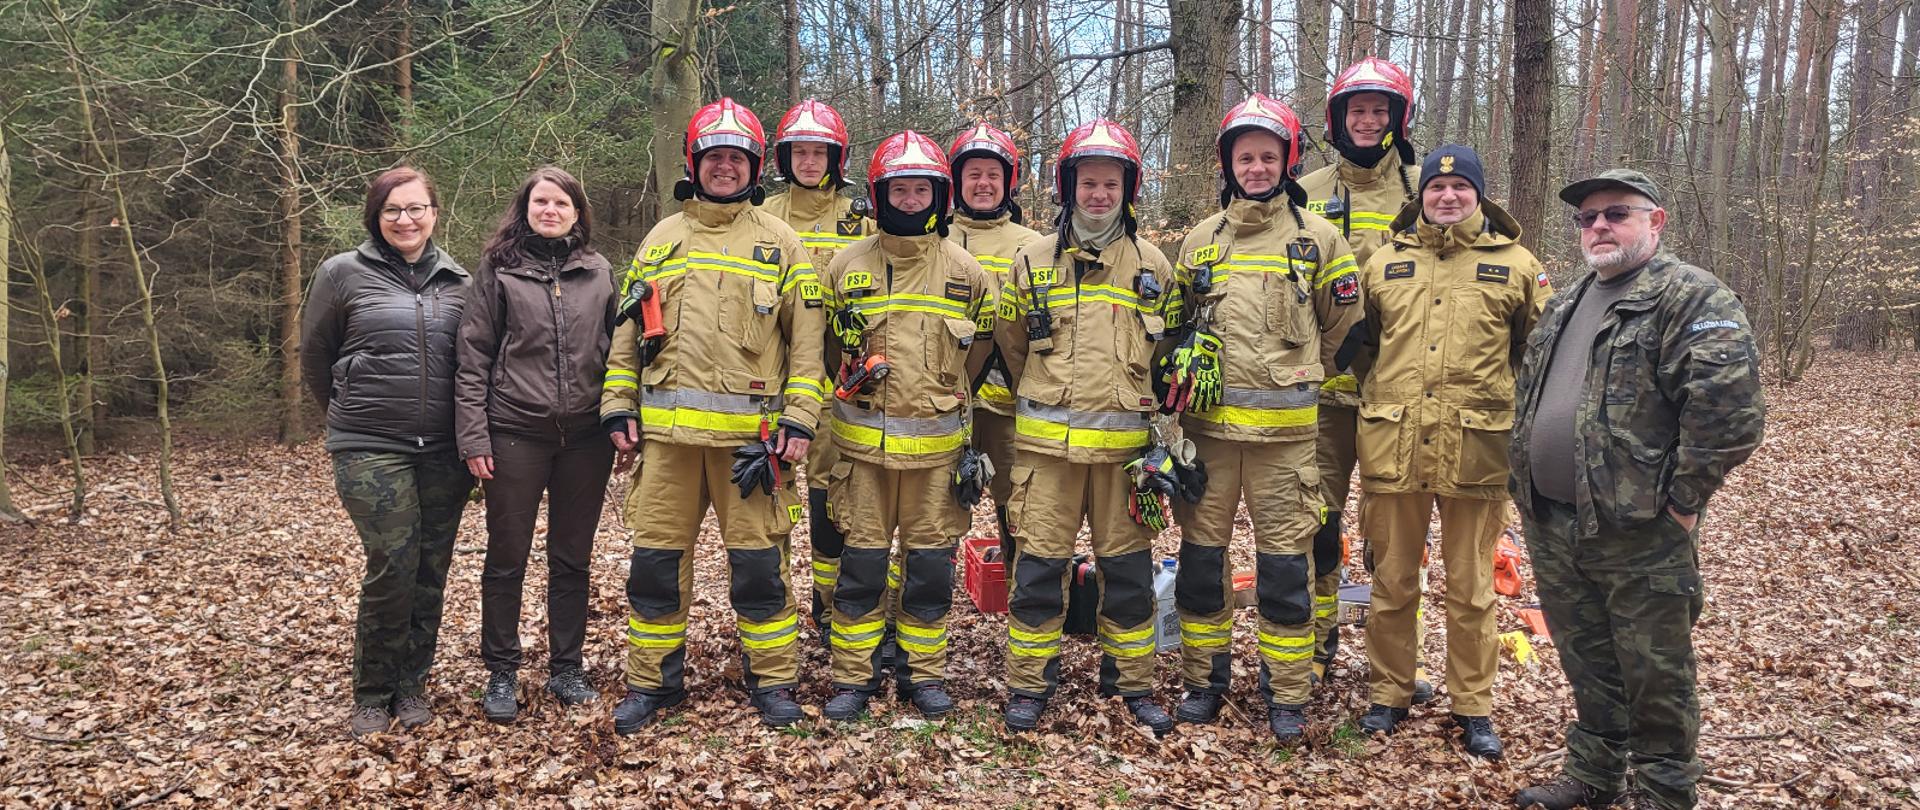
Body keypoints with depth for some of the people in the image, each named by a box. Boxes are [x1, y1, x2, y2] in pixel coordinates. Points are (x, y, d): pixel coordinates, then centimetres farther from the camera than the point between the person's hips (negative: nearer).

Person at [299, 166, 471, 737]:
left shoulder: (457, 281, 9)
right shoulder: (344, 273, 0)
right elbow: (314, 355, 10)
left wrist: (469, 433, 10)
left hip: (443, 449, 3)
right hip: (371, 449, -3)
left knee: (432, 569, 6)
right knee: (393, 564, -10)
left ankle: (412, 686, 22)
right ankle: (372, 695, 9)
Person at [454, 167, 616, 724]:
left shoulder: (599, 271, 8)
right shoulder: (498, 269, 1)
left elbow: (617, 349, 11)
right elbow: (473, 357, -1)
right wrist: (474, 437, -7)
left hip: (585, 436, 2)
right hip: (516, 433, -2)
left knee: (572, 557, 11)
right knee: (507, 558, 6)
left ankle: (566, 667, 24)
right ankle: (501, 673, 20)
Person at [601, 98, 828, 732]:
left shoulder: (779, 242, 6)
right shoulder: (662, 239, 14)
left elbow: (807, 339, 2)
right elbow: (628, 331, 14)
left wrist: (799, 419, -6)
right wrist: (618, 407, 5)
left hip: (749, 434, -2)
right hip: (666, 430, 3)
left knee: (758, 560, 2)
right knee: (656, 557, 7)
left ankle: (772, 679, 17)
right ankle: (652, 680, 22)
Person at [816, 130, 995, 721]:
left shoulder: (967, 272, 4)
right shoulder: (847, 265, 4)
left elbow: (981, 355, 13)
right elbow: (825, 346, 17)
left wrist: (971, 436, 13)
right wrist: (852, 376, 2)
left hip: (937, 445, 0)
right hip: (862, 444, 0)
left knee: (931, 565, 7)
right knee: (861, 563, 4)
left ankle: (924, 672, 22)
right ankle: (853, 676, 16)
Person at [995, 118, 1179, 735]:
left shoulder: (1153, 266, 7)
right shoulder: (1033, 262, 5)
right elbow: (1010, 345, 16)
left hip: (1124, 444, 1)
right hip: (1046, 444, 0)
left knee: (1128, 568, 8)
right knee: (1038, 565, 2)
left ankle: (1132, 680, 22)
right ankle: (1029, 684, 15)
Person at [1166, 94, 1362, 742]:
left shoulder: (1316, 237, 4)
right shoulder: (1201, 240, 10)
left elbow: (1345, 326, 12)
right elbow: (1176, 323, 20)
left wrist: (1297, 377, 11)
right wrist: (1192, 363, 4)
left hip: (1285, 427, -2)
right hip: (1209, 423, 2)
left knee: (1285, 560, 1)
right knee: (1201, 552, 7)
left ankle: (1287, 694, 13)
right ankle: (1203, 678, 22)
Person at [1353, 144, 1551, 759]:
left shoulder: (1516, 265, 5)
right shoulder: (1384, 262, 9)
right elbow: (1357, 347, 16)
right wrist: (1366, 414, 11)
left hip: (1476, 450, -1)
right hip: (1392, 448, 2)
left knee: (1470, 588, 9)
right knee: (1392, 581, 11)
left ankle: (1474, 706, 23)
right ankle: (1387, 694, 25)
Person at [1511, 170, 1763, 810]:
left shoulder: (1693, 300, -10)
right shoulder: (1564, 305, 16)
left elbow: (1730, 411, -20)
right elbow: (1529, 399, 24)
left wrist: (1682, 498, -16)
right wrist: (1523, 483, 16)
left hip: (1639, 535, -7)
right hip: (1550, 526, 7)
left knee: (1655, 677, 6)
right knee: (1586, 665, 19)